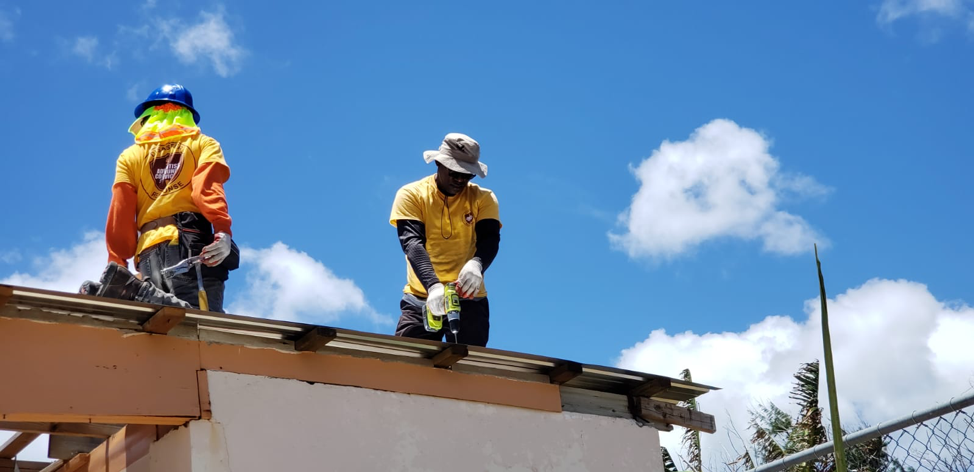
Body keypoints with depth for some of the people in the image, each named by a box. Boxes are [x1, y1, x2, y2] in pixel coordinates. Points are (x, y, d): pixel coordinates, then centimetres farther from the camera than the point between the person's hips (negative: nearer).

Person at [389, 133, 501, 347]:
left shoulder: (483, 198, 3)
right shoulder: (411, 195, -2)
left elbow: (490, 239, -12)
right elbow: (412, 242, -16)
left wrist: (476, 264, -37)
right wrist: (432, 285, -34)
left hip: (469, 300, 1)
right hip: (421, 298, 0)